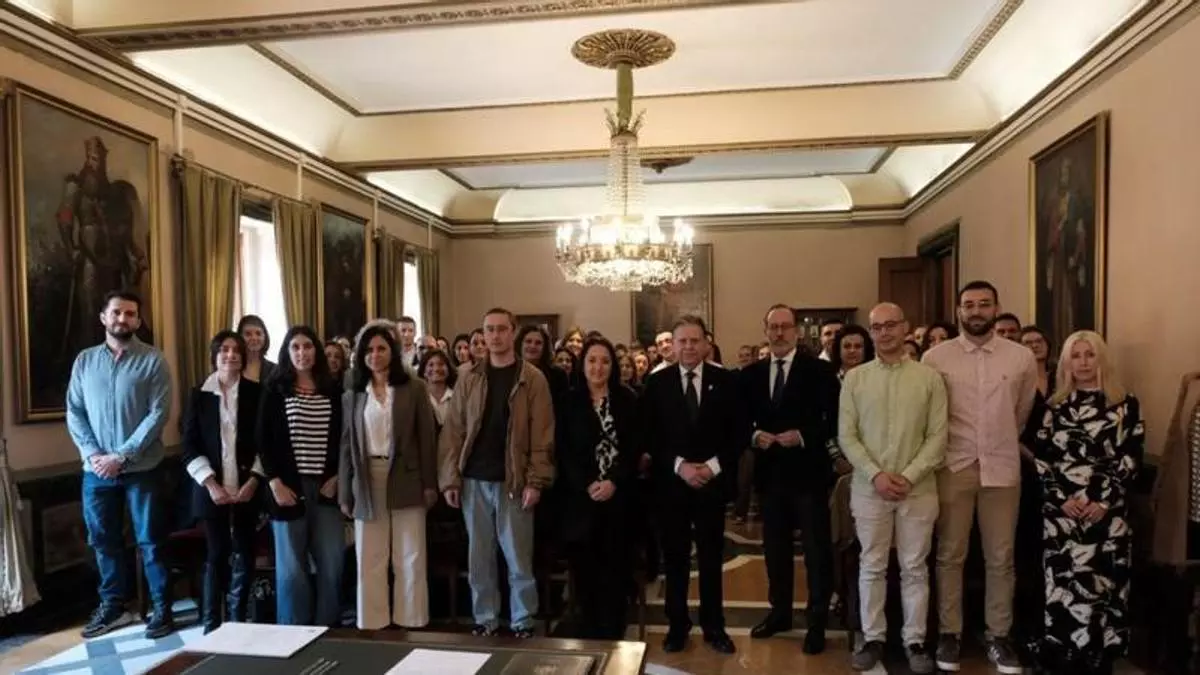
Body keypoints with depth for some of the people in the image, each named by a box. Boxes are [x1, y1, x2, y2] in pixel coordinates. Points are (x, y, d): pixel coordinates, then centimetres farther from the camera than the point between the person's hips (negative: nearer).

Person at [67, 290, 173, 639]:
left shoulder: (153, 360, -5)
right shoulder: (85, 360, 7)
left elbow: (159, 414, -11)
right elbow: (74, 412, 5)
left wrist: (123, 456, -16)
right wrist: (92, 454, -9)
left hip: (141, 468, -4)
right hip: (96, 470, 4)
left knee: (150, 540, 3)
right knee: (103, 540, 13)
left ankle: (162, 608, 13)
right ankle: (112, 605, 29)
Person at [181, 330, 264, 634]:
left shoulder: (256, 393, 1)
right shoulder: (199, 395, 2)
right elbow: (190, 445, -1)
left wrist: (253, 480, -8)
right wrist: (210, 483, -10)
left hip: (247, 488, 0)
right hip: (213, 489, 0)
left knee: (244, 554, 6)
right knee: (216, 555, 6)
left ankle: (238, 621, 18)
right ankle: (211, 624, 16)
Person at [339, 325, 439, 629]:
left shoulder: (414, 389, 1)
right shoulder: (352, 396, 8)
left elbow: (427, 438, -1)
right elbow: (346, 446, 7)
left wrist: (430, 484, -5)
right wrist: (345, 493, 4)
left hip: (406, 481, -2)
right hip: (368, 483, 2)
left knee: (410, 559, 4)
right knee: (369, 561, 7)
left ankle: (411, 623, 14)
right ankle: (372, 624, 17)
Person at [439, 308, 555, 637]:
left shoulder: (532, 379, -2)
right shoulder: (469, 377, 5)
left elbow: (543, 434, -5)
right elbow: (453, 430, 3)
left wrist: (536, 481, -12)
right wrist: (449, 478, -3)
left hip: (514, 481, -2)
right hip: (474, 480, 3)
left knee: (518, 556, 5)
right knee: (479, 556, 11)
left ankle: (523, 620, 19)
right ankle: (485, 618, 24)